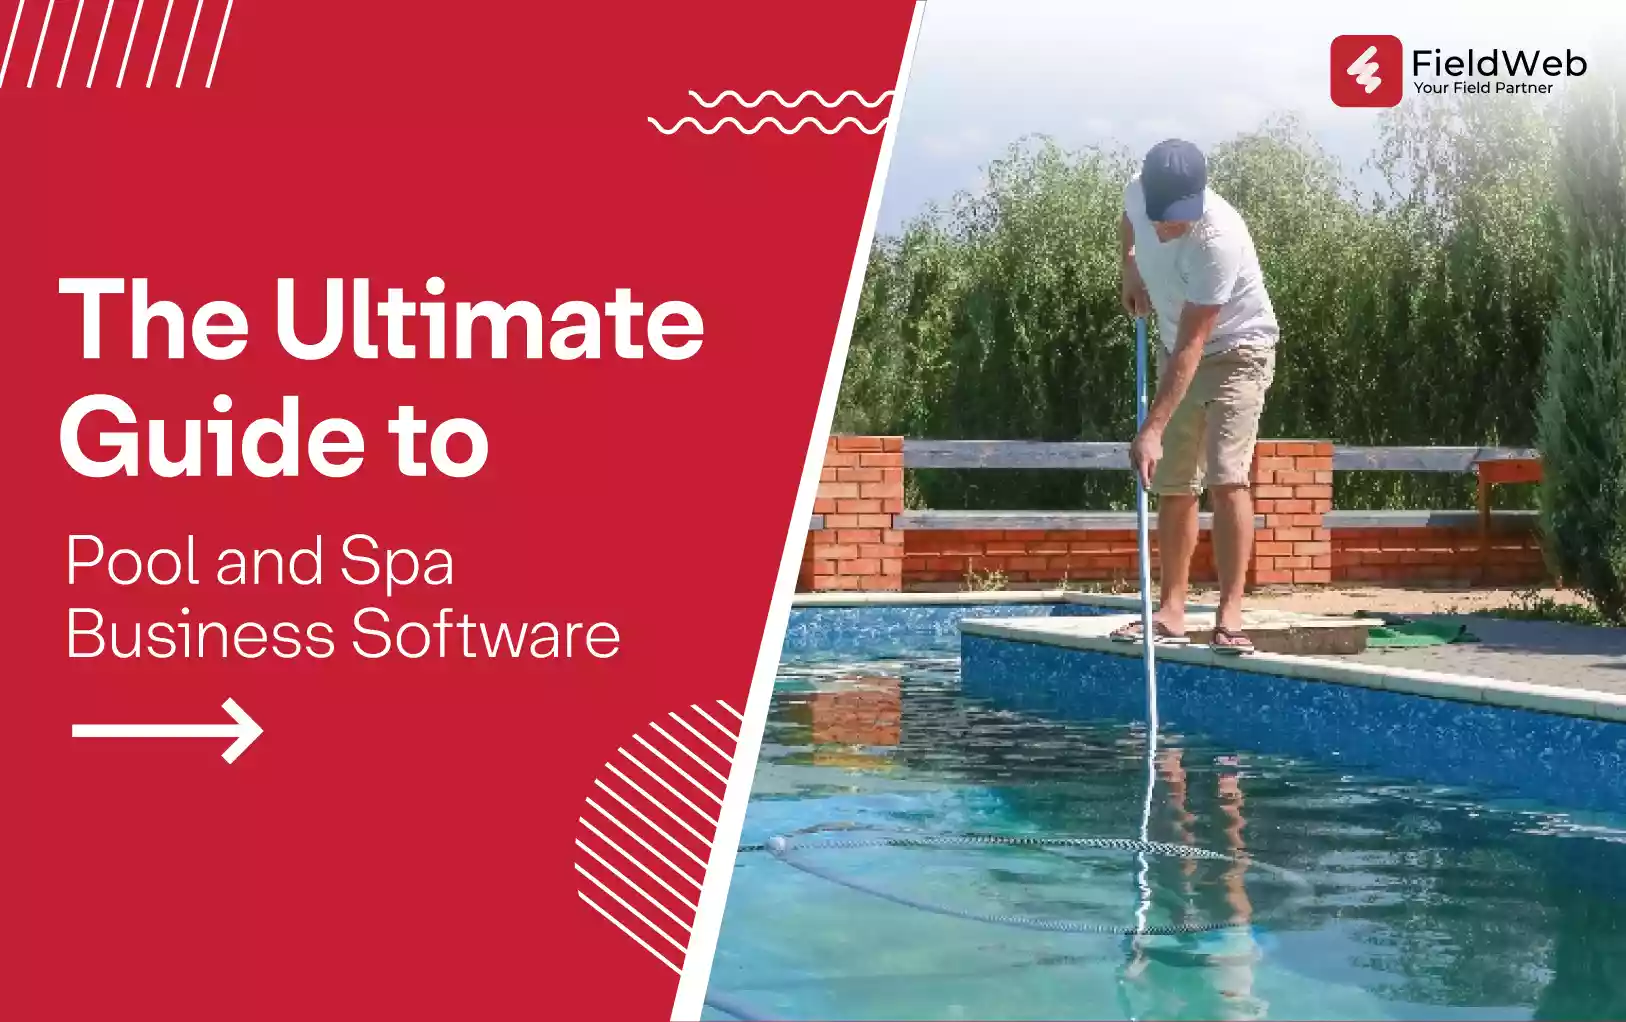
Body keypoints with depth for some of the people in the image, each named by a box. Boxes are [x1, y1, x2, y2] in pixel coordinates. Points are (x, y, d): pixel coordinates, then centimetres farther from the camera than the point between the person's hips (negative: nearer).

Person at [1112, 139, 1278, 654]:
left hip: (1236, 347, -7)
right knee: (1173, 486, 6)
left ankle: (1230, 615, -18)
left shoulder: (1217, 240, -35)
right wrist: (1131, 271, 3)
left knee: (1226, 478, -19)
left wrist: (1153, 429, -36)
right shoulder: (1139, 191, -16)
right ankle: (1171, 610, 12)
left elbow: (1191, 347, -35)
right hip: (1177, 348, 7)